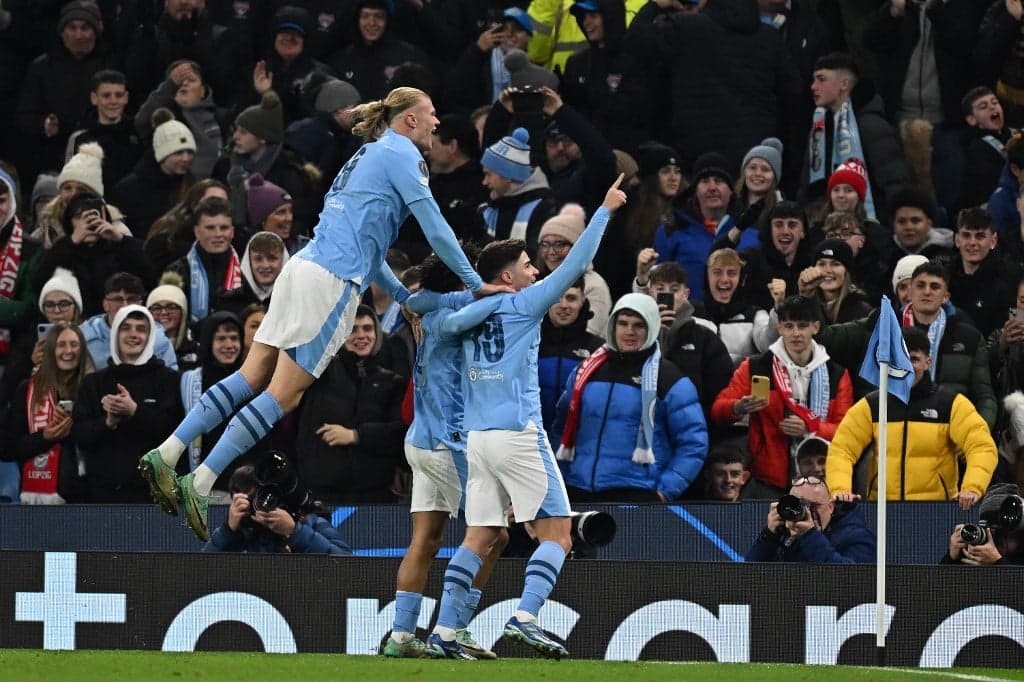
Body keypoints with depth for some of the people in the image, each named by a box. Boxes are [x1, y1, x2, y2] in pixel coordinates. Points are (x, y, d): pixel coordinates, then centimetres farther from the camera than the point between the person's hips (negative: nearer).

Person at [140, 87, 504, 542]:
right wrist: (475, 284, 0)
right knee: (283, 394, -9)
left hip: (306, 267, 9)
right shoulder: (402, 154, -2)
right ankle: (201, 484, -13)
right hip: (332, 282, -9)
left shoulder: (371, 155, 26)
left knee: (251, 377, 6)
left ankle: (166, 455, -1)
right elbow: (434, 227, -7)